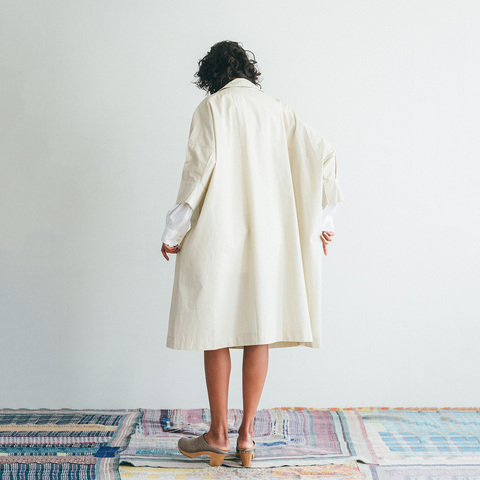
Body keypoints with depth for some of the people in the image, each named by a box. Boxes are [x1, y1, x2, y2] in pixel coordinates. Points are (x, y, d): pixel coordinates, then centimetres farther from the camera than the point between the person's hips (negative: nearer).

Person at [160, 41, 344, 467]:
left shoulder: (212, 107, -2)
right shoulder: (278, 109, 11)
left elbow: (198, 170, -11)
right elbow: (324, 155, 5)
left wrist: (174, 232, -5)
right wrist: (322, 220, 10)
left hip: (218, 236, -4)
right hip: (269, 238, 4)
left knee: (215, 332, 5)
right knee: (259, 334, 7)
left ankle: (218, 435, 12)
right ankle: (246, 436, 13)